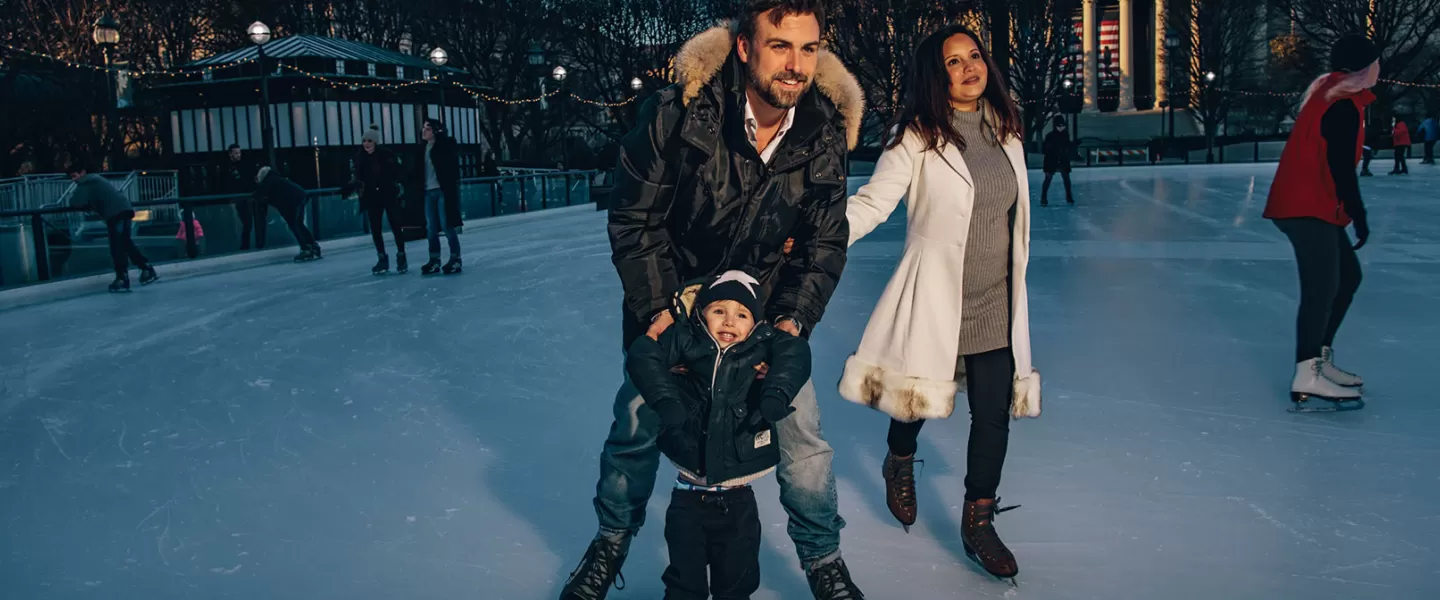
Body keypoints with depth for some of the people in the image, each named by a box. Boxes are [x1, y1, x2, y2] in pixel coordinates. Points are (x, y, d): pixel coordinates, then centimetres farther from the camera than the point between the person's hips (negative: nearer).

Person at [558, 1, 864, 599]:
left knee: (803, 434, 0)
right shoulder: (676, 111, -25)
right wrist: (657, 309, -20)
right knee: (637, 425, 8)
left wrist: (794, 318, -19)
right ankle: (612, 540, 37)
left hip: (768, 306, 2)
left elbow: (826, 242, -6)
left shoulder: (826, 134, -15)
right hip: (670, 298, -1)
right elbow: (634, 219, -15)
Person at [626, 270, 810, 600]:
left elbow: (796, 352, -17)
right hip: (689, 498, -1)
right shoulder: (686, 341, -5)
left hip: (739, 501, 1)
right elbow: (641, 356, -13)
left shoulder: (763, 347, -3)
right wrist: (667, 404, -23)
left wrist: (775, 397, -30)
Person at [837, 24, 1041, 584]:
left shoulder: (1004, 130, 8)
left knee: (994, 413, 4)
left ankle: (978, 523, 21)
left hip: (995, 305, 5)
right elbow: (872, 202, -18)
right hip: (935, 298, -4)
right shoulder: (918, 136, -11)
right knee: (919, 399, 9)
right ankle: (900, 464, 44)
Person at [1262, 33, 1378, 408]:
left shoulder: (1326, 92, 14)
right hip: (1309, 208, -10)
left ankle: (1319, 357, 20)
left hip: (1309, 204, 10)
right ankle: (1306, 377, -18)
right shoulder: (1344, 106, -14)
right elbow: (1341, 167, -19)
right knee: (1322, 287, -14)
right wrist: (1360, 216, -13)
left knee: (1348, 275, 16)